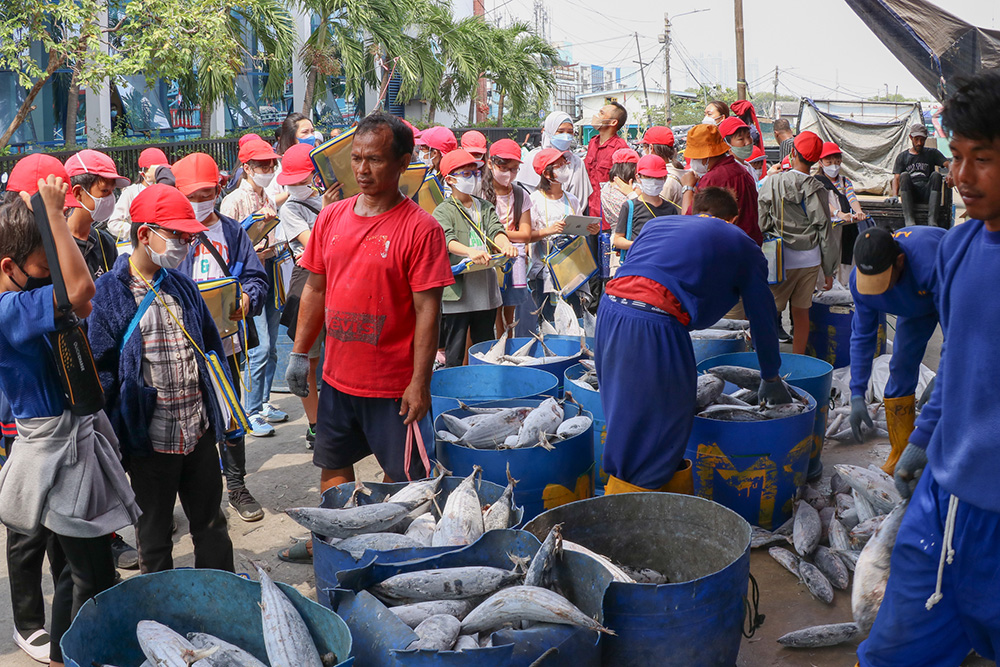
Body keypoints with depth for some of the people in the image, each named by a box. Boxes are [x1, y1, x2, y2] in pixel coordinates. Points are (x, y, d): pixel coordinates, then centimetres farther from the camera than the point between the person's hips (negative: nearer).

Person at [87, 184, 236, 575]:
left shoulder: (182, 285, 9)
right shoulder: (109, 293, -9)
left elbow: (211, 349, 17)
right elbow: (100, 371, -8)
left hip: (200, 430, 5)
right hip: (151, 439, -5)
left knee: (212, 526, 17)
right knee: (154, 536, 12)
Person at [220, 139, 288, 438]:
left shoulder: (269, 199, 15)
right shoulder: (234, 201, -8)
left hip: (270, 269, 8)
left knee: (270, 346, 11)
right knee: (260, 347, -11)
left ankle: (264, 403, 22)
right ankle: (252, 413, -1)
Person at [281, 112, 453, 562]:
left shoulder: (420, 228, -14)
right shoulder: (332, 217, 4)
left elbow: (427, 310, -15)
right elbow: (315, 289, 12)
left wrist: (419, 383, -16)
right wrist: (299, 352, 12)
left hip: (394, 385, -5)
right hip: (337, 376, 6)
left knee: (403, 480, 6)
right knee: (333, 468, 20)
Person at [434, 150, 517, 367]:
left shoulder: (485, 207, 15)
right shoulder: (444, 211, -2)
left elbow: (495, 230, -1)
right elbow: (447, 240, -19)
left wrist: (505, 244, -26)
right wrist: (470, 251, -40)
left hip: (486, 291, 5)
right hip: (457, 292, -5)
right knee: (455, 354, 0)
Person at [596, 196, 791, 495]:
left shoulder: (657, 222, 29)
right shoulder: (744, 247, 18)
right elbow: (762, 318, 24)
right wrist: (771, 380, 36)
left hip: (610, 309, 6)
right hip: (657, 324, -6)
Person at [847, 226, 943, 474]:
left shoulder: (932, 263, -46)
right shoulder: (859, 280, -27)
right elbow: (862, 337, -16)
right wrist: (857, 395, -20)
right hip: (917, 305, 4)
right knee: (901, 368, -3)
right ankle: (900, 456, 8)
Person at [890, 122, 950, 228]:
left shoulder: (932, 153, 20)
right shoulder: (902, 157, 20)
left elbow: (948, 163, 4)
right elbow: (896, 178, 8)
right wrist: (895, 195, -12)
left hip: (927, 194, 0)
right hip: (910, 194, 0)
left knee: (936, 175, -26)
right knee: (904, 175, -28)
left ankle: (932, 221, -40)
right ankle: (909, 221, -42)